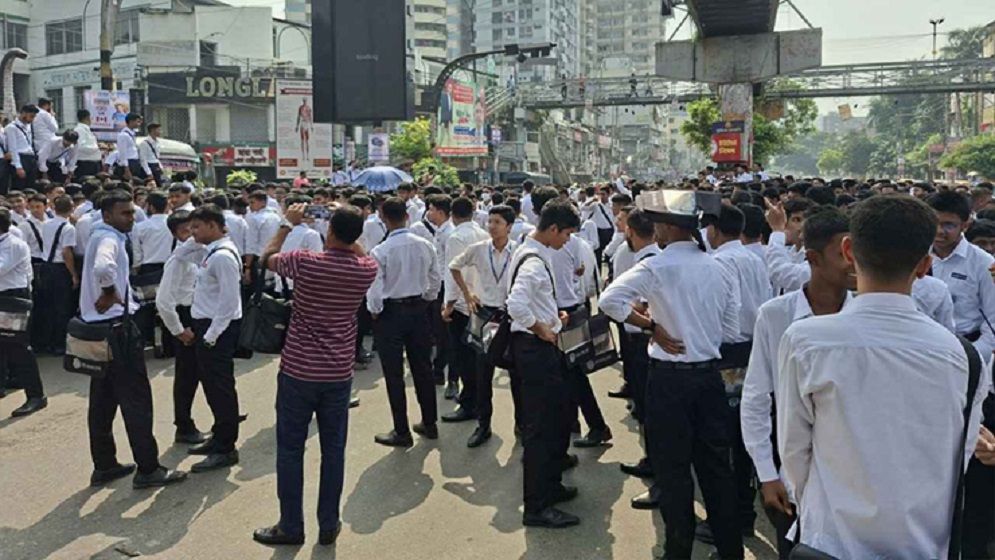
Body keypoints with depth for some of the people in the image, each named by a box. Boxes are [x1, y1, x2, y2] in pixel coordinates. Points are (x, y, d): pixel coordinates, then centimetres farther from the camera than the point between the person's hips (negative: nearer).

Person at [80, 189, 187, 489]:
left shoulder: (102, 236, 15)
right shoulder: (109, 239, -16)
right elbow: (103, 268, -39)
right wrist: (111, 294, -22)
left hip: (99, 327, 10)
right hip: (115, 326, -10)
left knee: (103, 398, 14)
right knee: (136, 398, -4)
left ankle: (104, 466, 24)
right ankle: (148, 469, 2)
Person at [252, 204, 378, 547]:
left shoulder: (305, 262, -15)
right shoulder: (367, 269, -6)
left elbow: (267, 257, 6)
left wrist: (288, 224, 16)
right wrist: (350, 227, 15)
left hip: (298, 371, -3)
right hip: (339, 374, 3)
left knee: (290, 450, 10)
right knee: (333, 450, 12)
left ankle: (291, 526, 19)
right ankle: (329, 525, 21)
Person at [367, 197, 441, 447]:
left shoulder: (380, 252, -18)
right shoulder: (425, 246, -4)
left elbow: (374, 290, -16)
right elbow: (436, 280, 4)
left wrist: (374, 312, 1)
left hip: (390, 312, -5)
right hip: (418, 309, 5)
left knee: (394, 373, 4)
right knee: (422, 367, 15)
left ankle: (402, 432, 11)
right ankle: (429, 423, 27)